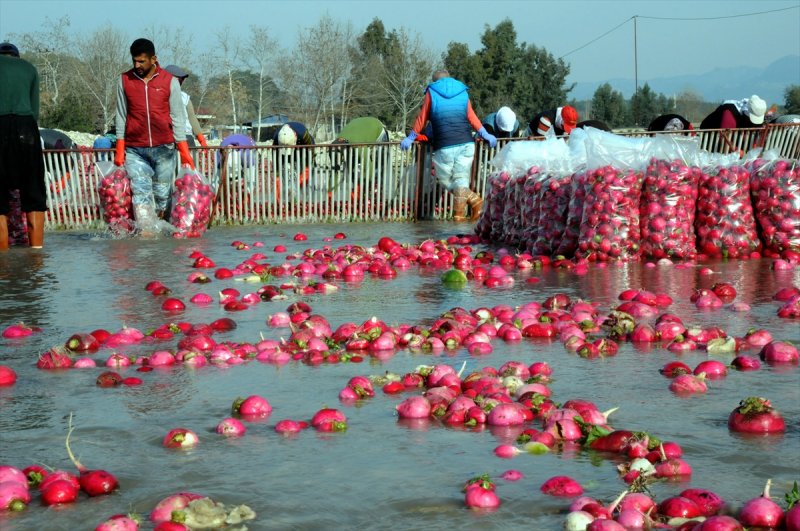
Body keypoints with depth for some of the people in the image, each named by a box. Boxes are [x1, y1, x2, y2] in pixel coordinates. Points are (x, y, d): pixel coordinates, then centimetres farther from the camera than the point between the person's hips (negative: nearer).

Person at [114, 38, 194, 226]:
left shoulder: (170, 81, 1)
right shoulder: (125, 80, 5)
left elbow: (177, 117, 3)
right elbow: (121, 116, 9)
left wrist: (184, 152, -2)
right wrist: (119, 150, 4)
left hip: (164, 148, 0)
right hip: (134, 150, 0)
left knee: (162, 194, 4)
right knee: (141, 192, -12)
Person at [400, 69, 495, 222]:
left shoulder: (431, 92, 8)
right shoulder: (462, 92, 13)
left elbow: (422, 118, 10)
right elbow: (471, 117, 15)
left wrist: (411, 137, 20)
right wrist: (484, 134, 24)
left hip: (444, 146, -3)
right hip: (466, 143, 3)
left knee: (445, 179, 5)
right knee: (461, 180, 7)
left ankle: (474, 200, -15)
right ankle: (459, 214, -8)